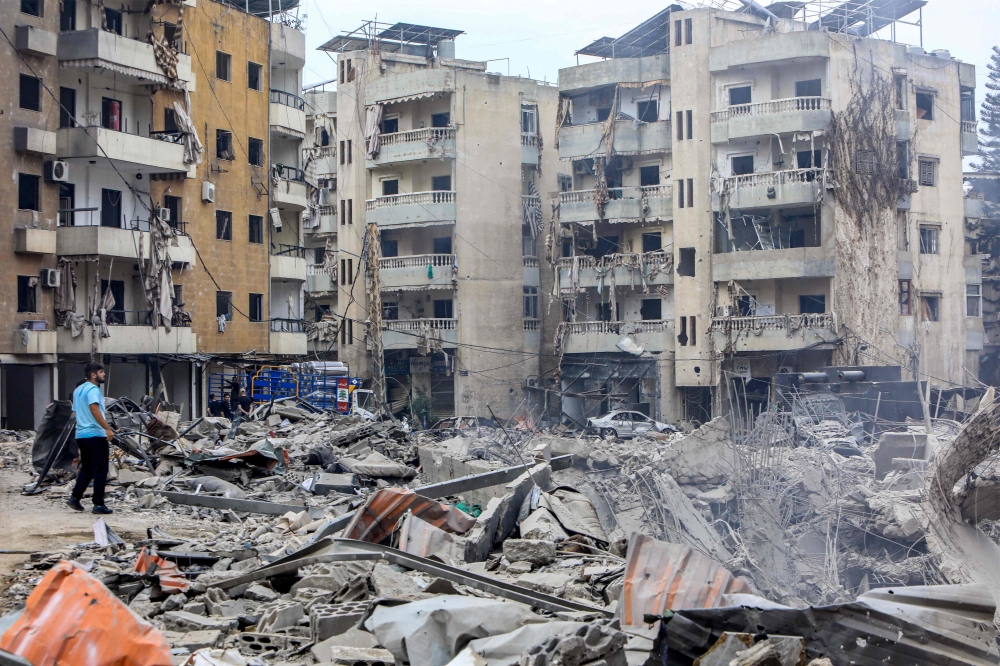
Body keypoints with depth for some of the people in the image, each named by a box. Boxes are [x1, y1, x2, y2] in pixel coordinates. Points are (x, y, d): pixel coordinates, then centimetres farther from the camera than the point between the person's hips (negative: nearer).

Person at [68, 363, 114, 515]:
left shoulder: (78, 390, 19)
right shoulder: (93, 389, -11)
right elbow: (94, 409, -25)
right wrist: (107, 429, -28)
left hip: (81, 435, 9)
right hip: (95, 434, -9)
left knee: (86, 469, 18)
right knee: (100, 470, -4)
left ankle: (75, 497, 10)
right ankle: (99, 504, -5)